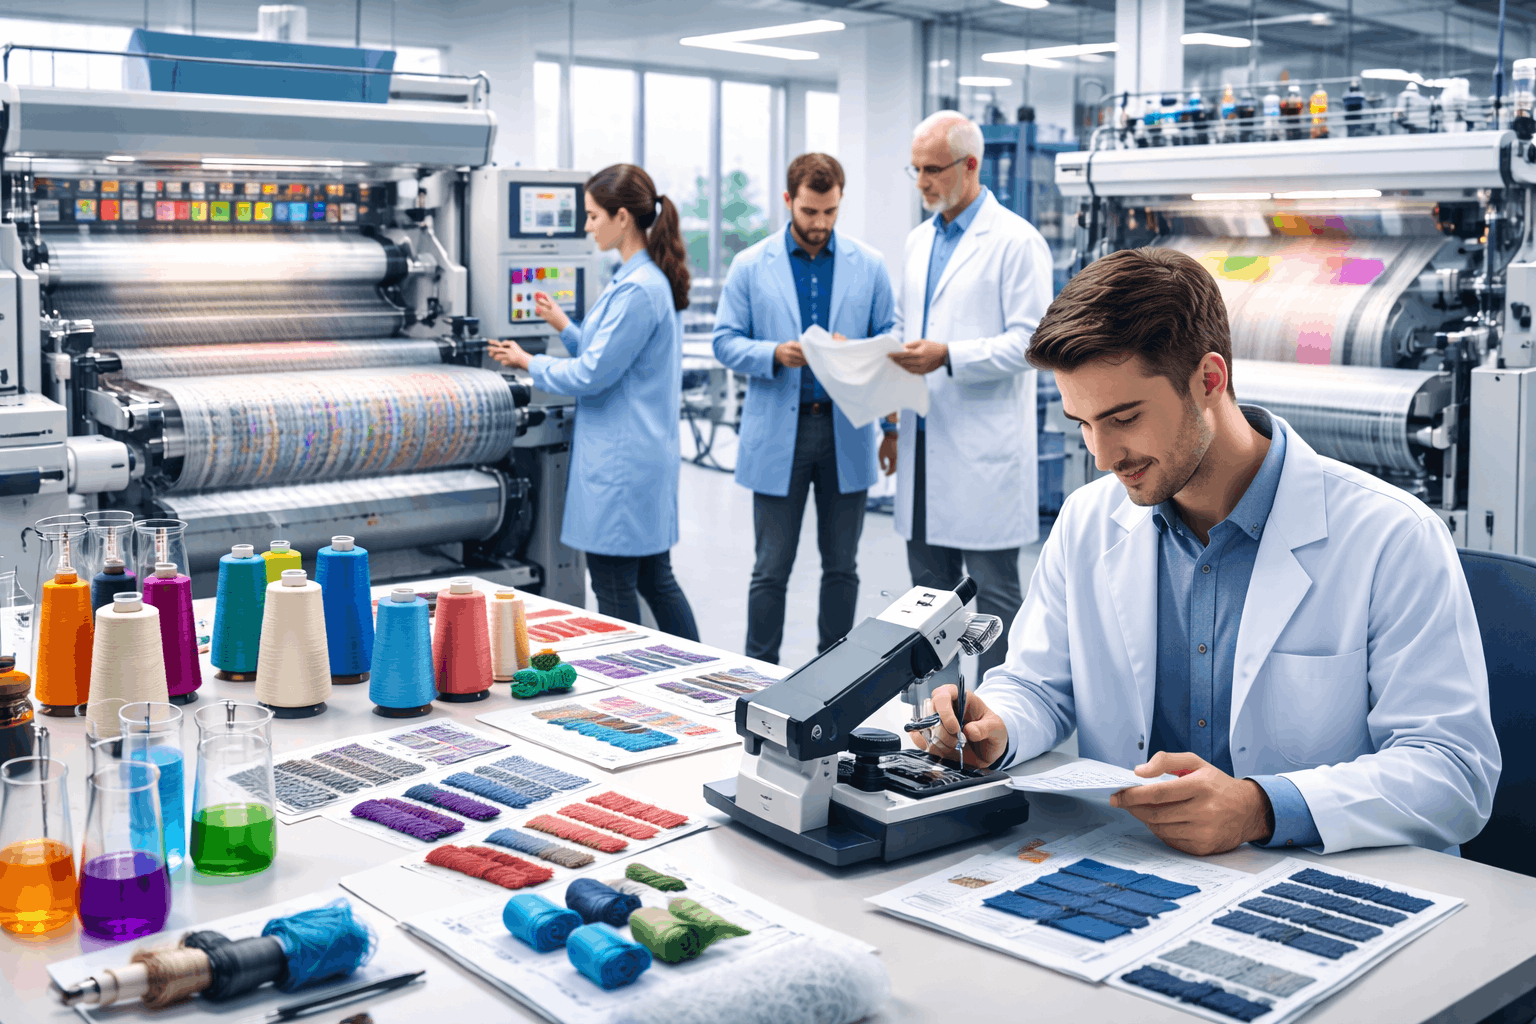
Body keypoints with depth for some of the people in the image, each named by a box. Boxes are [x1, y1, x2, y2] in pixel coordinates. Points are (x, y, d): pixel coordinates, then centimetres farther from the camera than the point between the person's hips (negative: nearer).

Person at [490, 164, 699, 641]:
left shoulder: (638, 289, -19)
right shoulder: (647, 278, 12)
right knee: (655, 578, 17)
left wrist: (529, 363, -3)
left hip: (621, 459, -10)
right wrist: (564, 326, 14)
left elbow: (592, 374, -17)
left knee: (615, 590, 1)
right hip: (648, 453, 10)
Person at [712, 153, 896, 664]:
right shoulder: (750, 266, 2)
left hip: (846, 430, 2)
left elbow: (889, 340, 7)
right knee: (771, 568, 3)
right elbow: (726, 340, 2)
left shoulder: (868, 266, 4)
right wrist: (774, 354, -17)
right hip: (778, 433, -1)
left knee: (841, 565, 10)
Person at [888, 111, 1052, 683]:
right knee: (929, 584, 12)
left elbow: (1031, 340, -13)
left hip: (985, 447, -7)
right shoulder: (919, 241, 16)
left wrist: (949, 357, -21)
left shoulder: (1016, 241, -7)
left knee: (993, 589, -1)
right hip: (925, 439, 7)